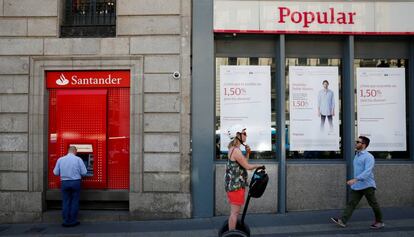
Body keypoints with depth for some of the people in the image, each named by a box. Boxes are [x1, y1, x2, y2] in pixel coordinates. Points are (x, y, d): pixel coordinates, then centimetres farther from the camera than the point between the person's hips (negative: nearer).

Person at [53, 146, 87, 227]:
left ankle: (66, 221, 13)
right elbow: (84, 172, -7)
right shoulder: (78, 159, -6)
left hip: (64, 183, 2)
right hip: (75, 182, -2)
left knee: (65, 202, 10)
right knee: (74, 202, 7)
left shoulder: (60, 159, 1)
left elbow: (56, 172, 4)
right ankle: (73, 221, 12)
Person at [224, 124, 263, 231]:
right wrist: (258, 166, 1)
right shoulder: (236, 150, -18)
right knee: (235, 212, -4)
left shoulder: (234, 149, 14)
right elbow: (247, 166, -16)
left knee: (235, 212, 18)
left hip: (236, 184, 10)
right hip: (235, 185, -10)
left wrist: (247, 153, 4)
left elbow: (244, 162, 18)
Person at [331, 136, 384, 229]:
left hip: (367, 186, -7)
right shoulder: (357, 155, 12)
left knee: (373, 204, 9)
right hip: (356, 186, 8)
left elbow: (367, 171, -27)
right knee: (351, 203, 1)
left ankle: (379, 222, 26)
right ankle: (342, 221, -4)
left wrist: (355, 179, -37)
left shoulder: (368, 157, -15)